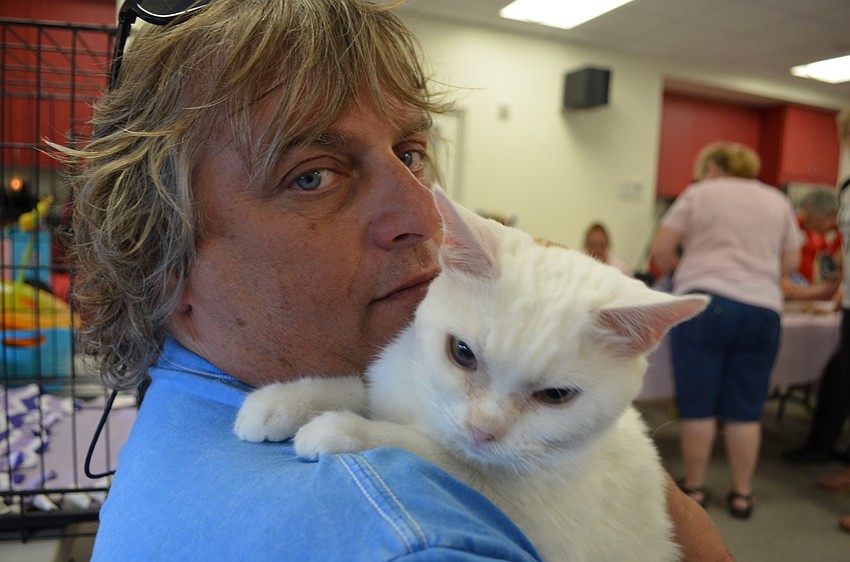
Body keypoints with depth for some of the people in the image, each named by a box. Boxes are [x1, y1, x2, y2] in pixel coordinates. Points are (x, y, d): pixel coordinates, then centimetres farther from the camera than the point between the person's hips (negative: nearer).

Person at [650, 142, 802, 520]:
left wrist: (680, 271, 19)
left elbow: (660, 249, 0)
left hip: (703, 304, -3)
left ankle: (694, 488, 15)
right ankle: (741, 494, 18)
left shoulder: (699, 194, 6)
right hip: (762, 309, 4)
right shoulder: (777, 201, 16)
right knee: (745, 409, 9)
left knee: (698, 404, 4)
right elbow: (791, 263, 14)